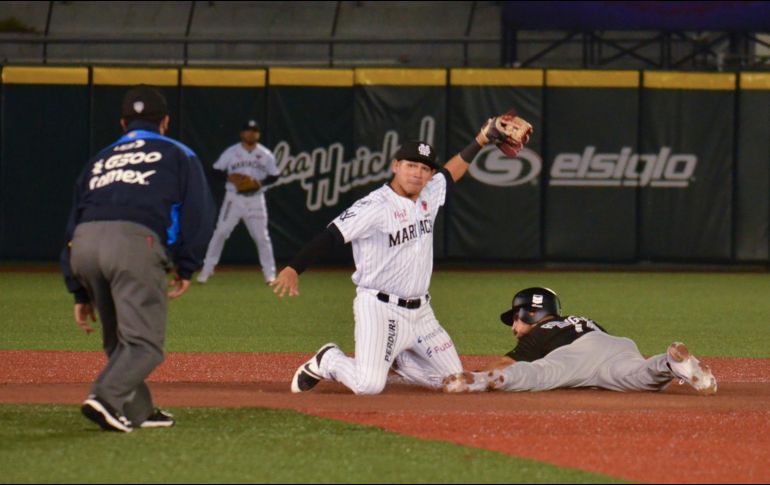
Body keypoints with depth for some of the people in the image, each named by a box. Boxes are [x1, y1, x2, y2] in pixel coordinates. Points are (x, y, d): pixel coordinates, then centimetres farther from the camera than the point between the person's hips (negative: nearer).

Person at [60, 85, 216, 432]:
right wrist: (186, 268, 13)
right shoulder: (177, 155, 22)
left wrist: (80, 293, 27)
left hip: (83, 245, 5)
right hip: (134, 242, -5)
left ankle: (136, 410, 16)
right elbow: (199, 214, 8)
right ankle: (106, 398, -26)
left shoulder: (100, 160, 33)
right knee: (144, 342, -6)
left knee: (118, 339, 20)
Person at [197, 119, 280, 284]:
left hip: (256, 199, 1)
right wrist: (228, 178, -17)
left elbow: (274, 176, 7)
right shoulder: (231, 153, 0)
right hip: (234, 198, -1)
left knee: (262, 236, 1)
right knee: (220, 232, -5)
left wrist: (261, 183, -12)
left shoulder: (266, 155, 3)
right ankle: (207, 268, 1)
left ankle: (269, 272, 9)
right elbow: (216, 171, 1)